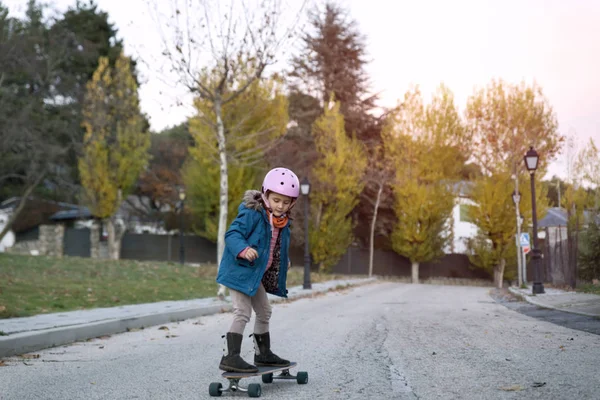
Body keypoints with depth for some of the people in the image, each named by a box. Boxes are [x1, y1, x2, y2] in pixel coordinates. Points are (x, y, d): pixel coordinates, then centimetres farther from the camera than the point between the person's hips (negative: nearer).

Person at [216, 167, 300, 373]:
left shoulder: (282, 222, 6)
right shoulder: (251, 214, -20)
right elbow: (232, 234, -26)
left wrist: (284, 261, 8)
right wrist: (243, 249, -42)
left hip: (257, 275, 9)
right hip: (240, 271, -9)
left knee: (264, 312, 19)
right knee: (242, 313, -16)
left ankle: (263, 353, 34)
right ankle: (231, 357, -14)